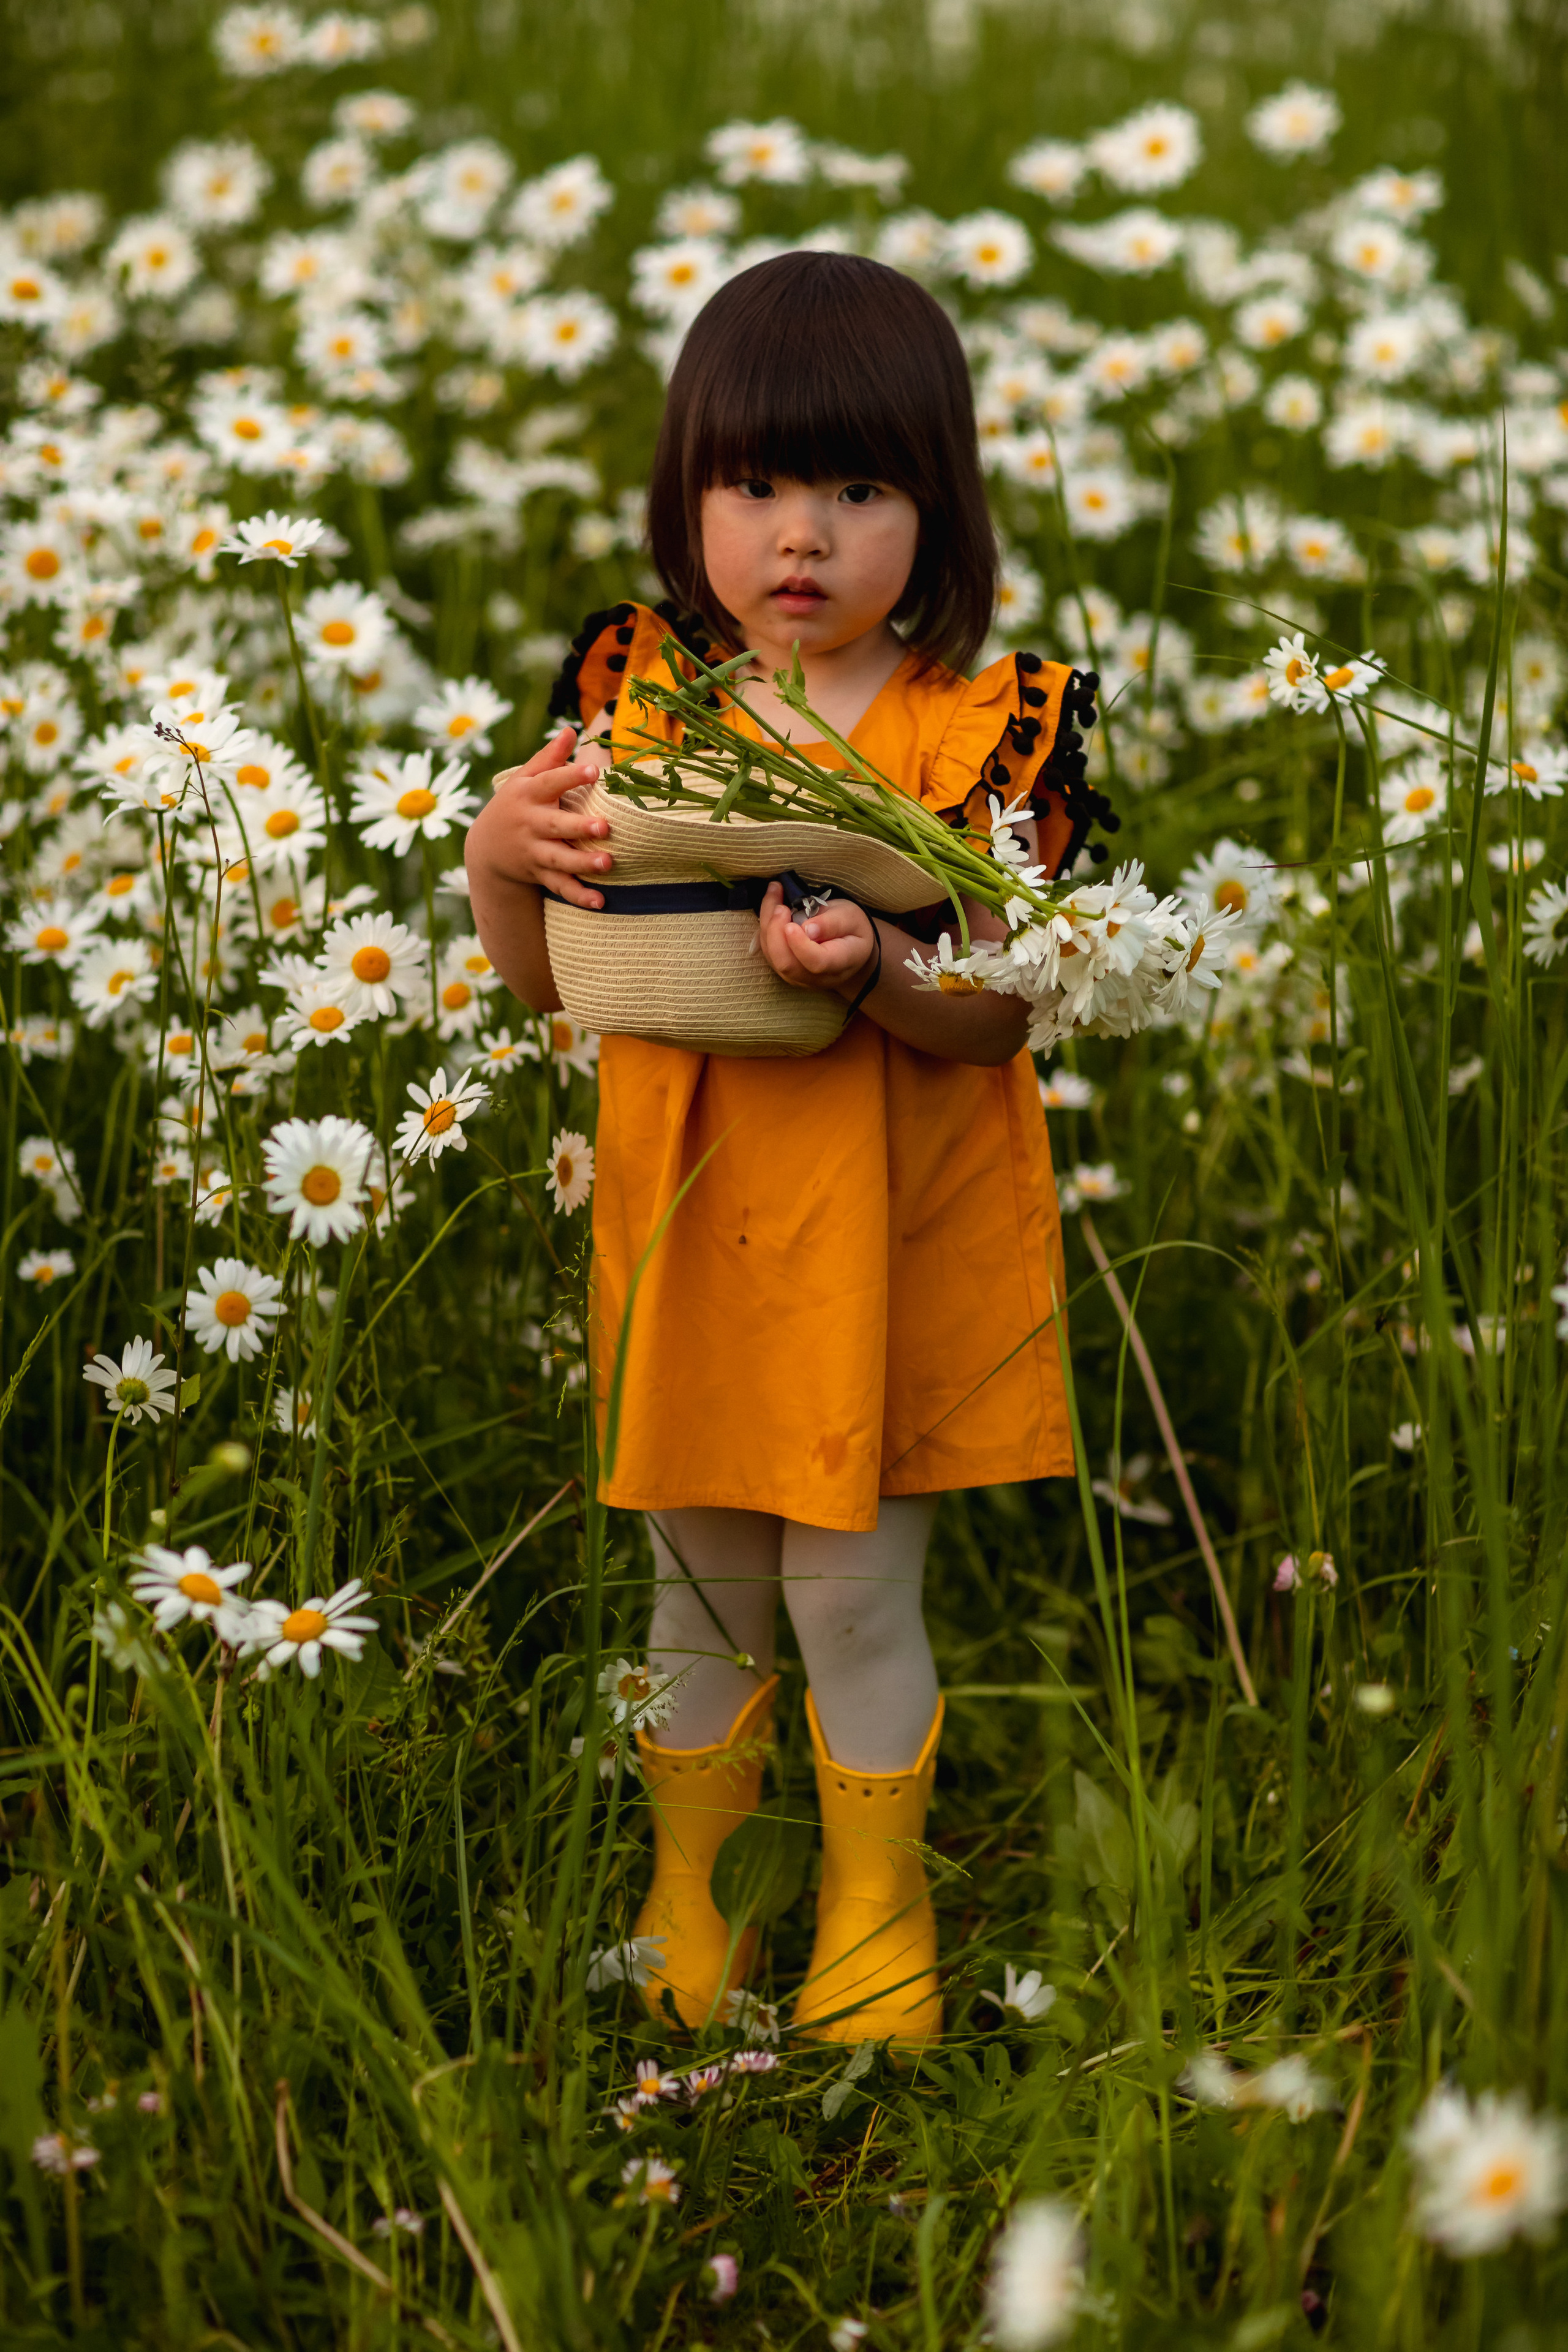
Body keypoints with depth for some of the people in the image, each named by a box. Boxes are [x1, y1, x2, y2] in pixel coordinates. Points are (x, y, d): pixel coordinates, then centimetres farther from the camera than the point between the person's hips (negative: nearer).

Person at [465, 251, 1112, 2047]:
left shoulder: (982, 728, -8)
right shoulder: (636, 693, -1)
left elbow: (998, 1018, -12)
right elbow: (549, 986, 4)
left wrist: (877, 971, -32)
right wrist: (498, 855, -15)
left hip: (897, 1236, -3)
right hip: (685, 1214, 3)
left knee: (851, 1590, 4)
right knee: (698, 1591, 15)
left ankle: (875, 1927, 25)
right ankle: (689, 1902, 34)